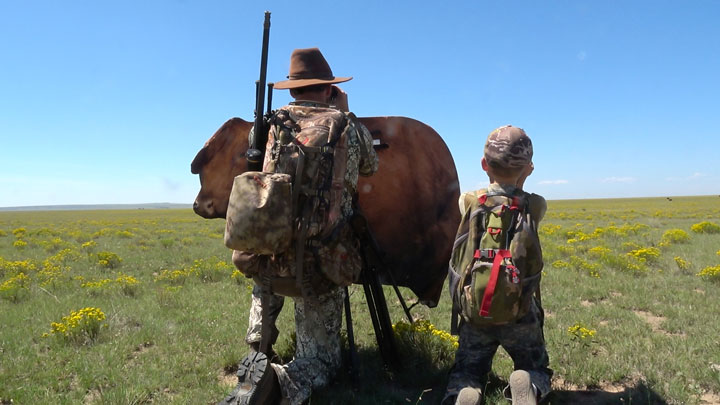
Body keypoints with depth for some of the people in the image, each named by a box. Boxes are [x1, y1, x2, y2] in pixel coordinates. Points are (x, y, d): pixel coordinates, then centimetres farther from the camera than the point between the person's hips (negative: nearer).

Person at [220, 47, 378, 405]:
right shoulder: (351, 128, 3)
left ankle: (257, 356, 29)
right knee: (321, 357, 13)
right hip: (326, 264, -2)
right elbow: (371, 168, 22)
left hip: (269, 253, 2)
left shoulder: (274, 125, 4)